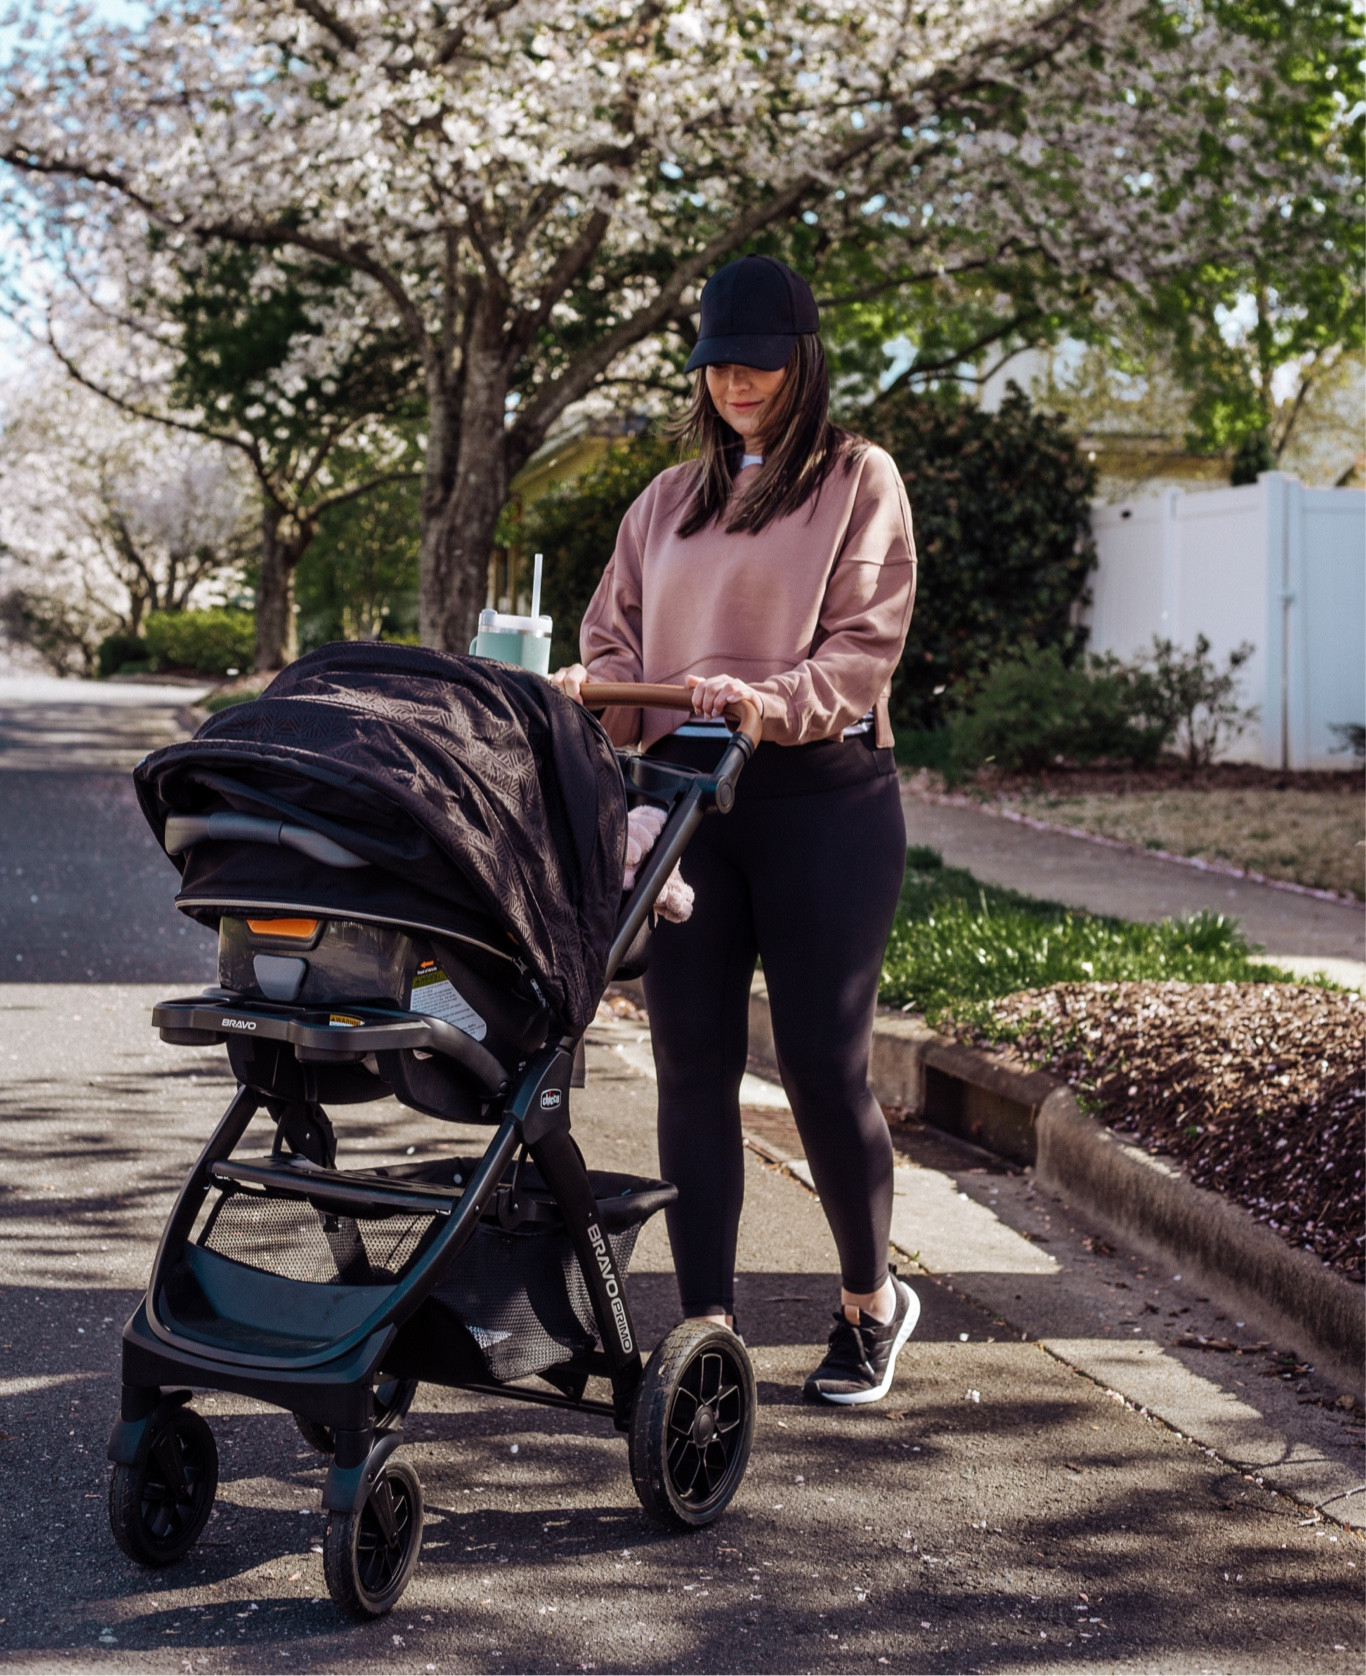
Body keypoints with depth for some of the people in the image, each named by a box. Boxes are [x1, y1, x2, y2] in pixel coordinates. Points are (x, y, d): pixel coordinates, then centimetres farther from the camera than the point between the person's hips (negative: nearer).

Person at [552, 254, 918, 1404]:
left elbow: (863, 649, -6)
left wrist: (762, 701, -23)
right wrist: (593, 689, -7)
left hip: (822, 795, -4)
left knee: (823, 1063, -4)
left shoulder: (859, 480, 6)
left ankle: (872, 1300, 19)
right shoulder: (669, 501, 20)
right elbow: (614, 635, 16)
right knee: (694, 1063, -1)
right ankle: (709, 1330, 5)